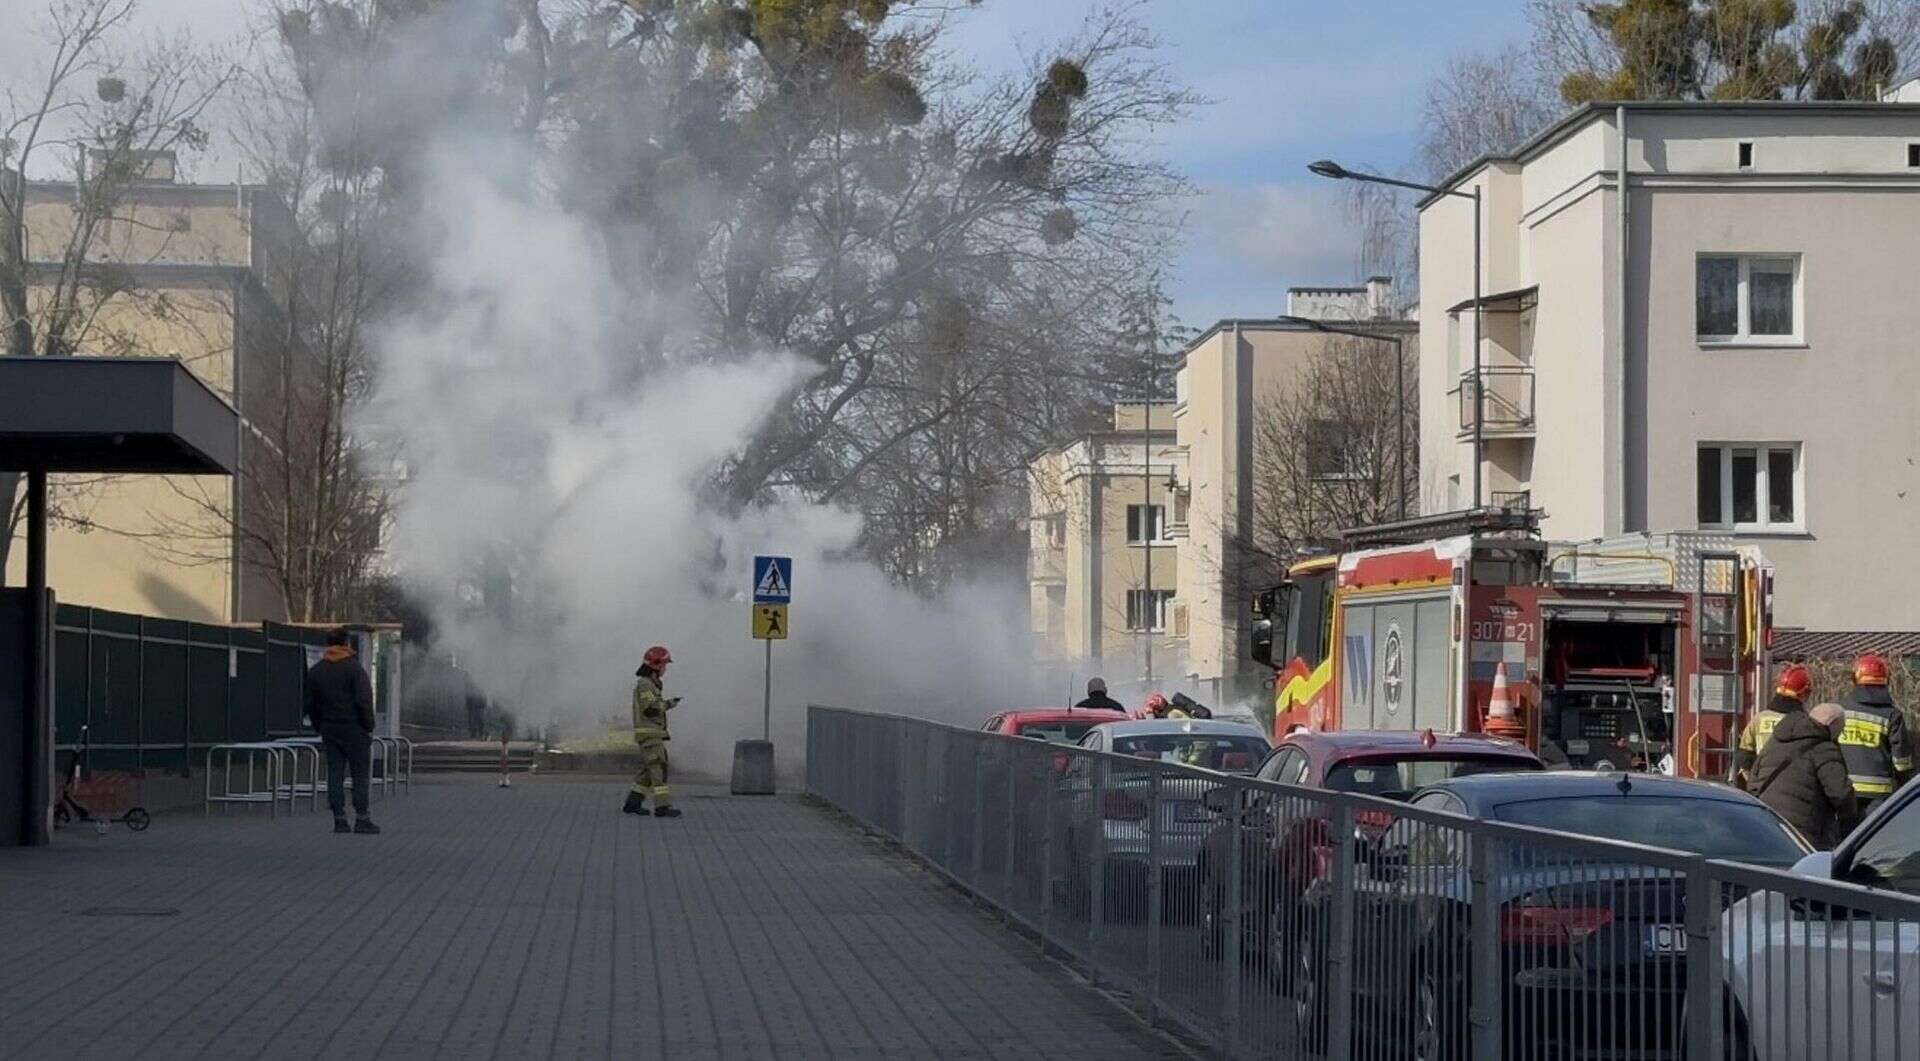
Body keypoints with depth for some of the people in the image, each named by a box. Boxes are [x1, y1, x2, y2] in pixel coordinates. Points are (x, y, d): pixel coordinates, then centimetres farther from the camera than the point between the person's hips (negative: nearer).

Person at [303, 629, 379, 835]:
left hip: (329, 730, 5)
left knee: (335, 774, 6)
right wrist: (369, 726, -6)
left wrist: (320, 728, 18)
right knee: (361, 773, 0)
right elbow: (364, 700, -15)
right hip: (354, 729, -5)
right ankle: (361, 818, -3)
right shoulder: (354, 668, -9)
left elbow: (308, 704, 12)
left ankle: (339, 819, 4)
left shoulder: (315, 671, 9)